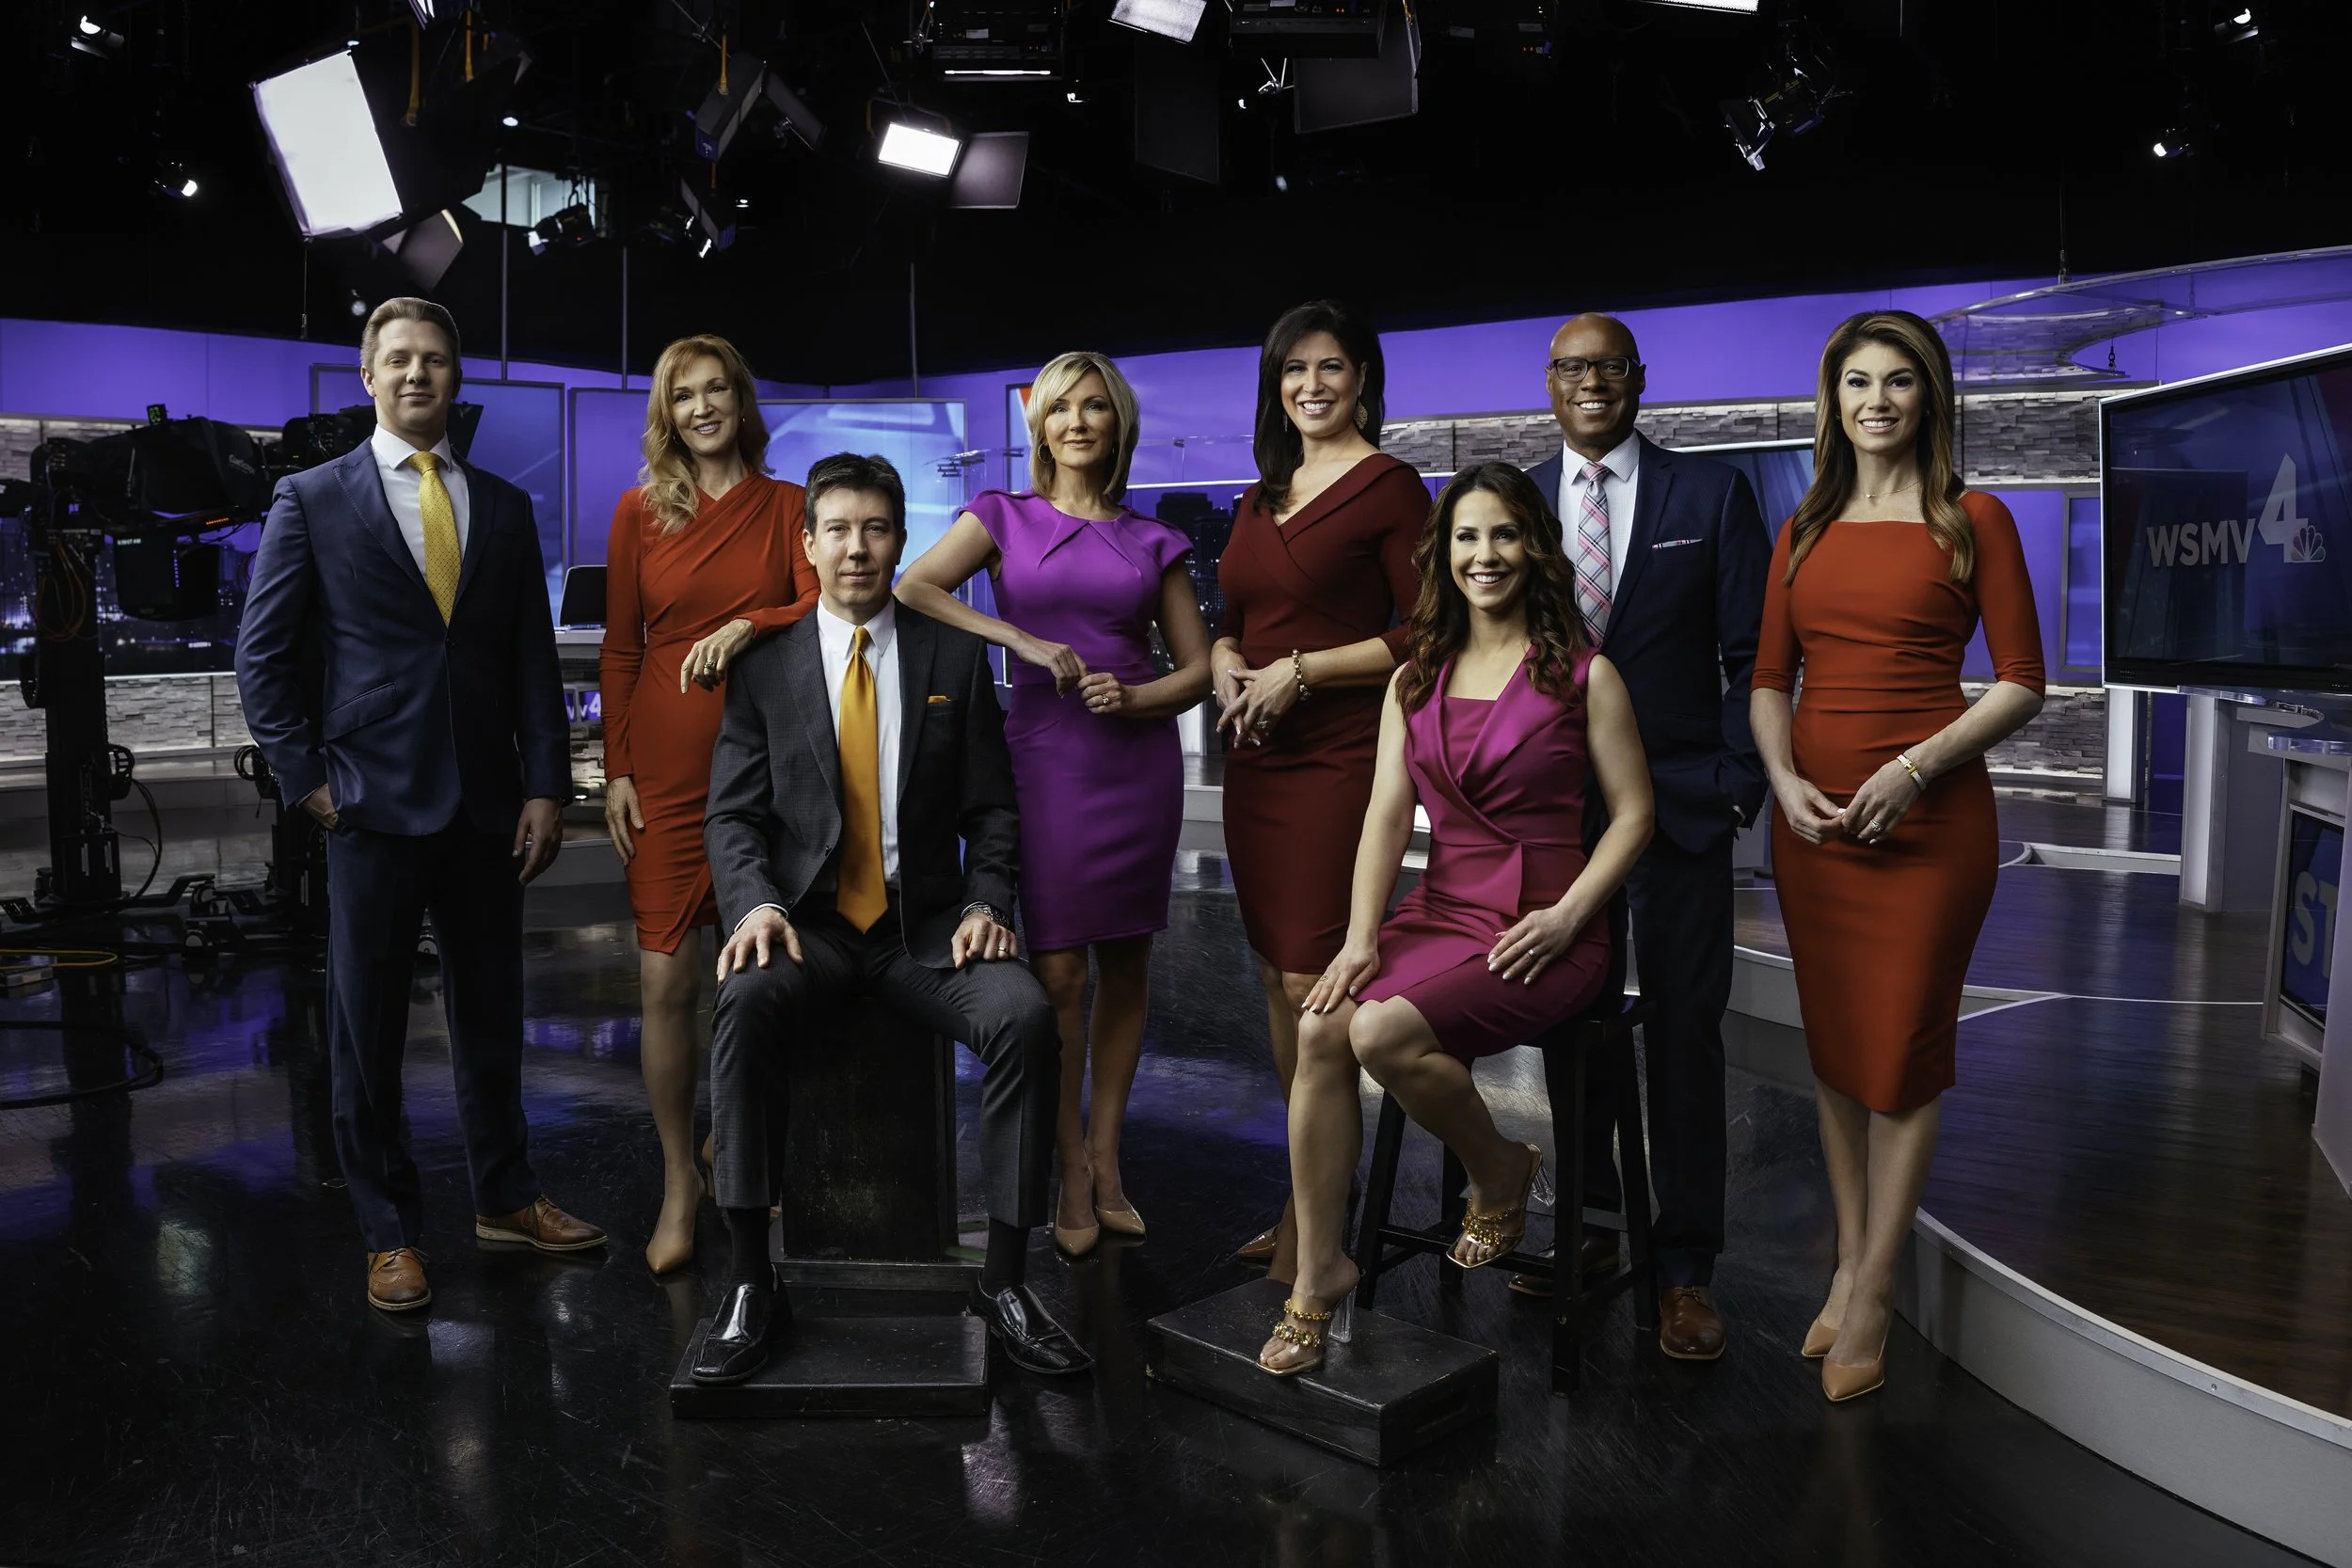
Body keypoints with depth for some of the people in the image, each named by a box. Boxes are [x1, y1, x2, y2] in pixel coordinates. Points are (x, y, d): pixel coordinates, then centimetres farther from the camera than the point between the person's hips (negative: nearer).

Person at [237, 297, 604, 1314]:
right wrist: (308, 779, -5)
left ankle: (505, 1199, 28)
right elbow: (263, 656, 2)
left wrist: (545, 787, 2)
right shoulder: (311, 500, 2)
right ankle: (388, 1231, 19)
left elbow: (533, 658, 9)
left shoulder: (504, 507, 11)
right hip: (373, 805, -3)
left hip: (487, 807, 3)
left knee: (490, 1009, 12)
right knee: (368, 1025, 5)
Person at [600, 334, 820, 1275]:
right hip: (668, 766, 0)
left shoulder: (786, 506, 8)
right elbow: (619, 651, 7)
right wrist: (616, 771, 2)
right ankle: (680, 1186, 12)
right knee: (665, 980, -3)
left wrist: (748, 626, -22)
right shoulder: (641, 511, 7)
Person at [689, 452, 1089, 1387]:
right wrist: (757, 905, -16)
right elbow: (732, 814, 4)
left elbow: (992, 807, 8)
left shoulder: (955, 658, 8)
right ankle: (750, 1287, -22)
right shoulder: (764, 667, 7)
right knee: (746, 1004, -33)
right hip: (810, 922, 0)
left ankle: (1004, 1281, -14)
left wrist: (986, 903, -9)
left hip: (928, 924, 1)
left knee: (1025, 1016, -27)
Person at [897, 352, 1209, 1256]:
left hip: (1140, 758, 2)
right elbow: (912, 589, -7)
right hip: (1046, 758, -2)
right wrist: (1023, 640, -16)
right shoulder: (1006, 520, 7)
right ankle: (1074, 1178, 6)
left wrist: (1133, 696, -9)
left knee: (1126, 968, 6)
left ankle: (1106, 1157, 18)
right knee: (1058, 972, -6)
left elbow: (1197, 667, 10)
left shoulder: (1152, 542, 11)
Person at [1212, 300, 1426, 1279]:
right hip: (1255, 759, 7)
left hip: (1339, 757, -7)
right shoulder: (1261, 498, 19)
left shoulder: (1389, 485, -3)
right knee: (1276, 976, 10)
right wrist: (1227, 668, 1)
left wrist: (1300, 670, -13)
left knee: (1313, 981, -9)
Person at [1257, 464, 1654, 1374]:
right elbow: (1387, 813, 6)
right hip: (1437, 912, 5)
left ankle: (1501, 1172, 3)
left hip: (1539, 930, -4)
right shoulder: (1415, 681, 14)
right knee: (1318, 1029, -23)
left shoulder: (1583, 674, 2)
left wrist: (1565, 916, -14)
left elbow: (1633, 811, 0)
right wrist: (1360, 937, -7)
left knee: (1383, 1033, -28)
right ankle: (1319, 1274, -10)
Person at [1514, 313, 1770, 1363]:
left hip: (1677, 802, -2)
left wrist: (1737, 785, -7)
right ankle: (1587, 1224, 26)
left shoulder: (1713, 493, 2)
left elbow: (1752, 654, 1)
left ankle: (1685, 1268, 13)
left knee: (1683, 1031, 2)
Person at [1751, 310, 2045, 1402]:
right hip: (1813, 814, 4)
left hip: (1927, 817, -4)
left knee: (1904, 1047, 1)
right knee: (1832, 1044, 11)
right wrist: (1784, 778, -7)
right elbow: (1770, 678, 11)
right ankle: (1849, 1261, 24)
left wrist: (1916, 763, -17)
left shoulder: (1973, 521, 0)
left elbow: (2021, 683, -4)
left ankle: (1872, 1293, 12)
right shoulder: (1804, 531, 12)